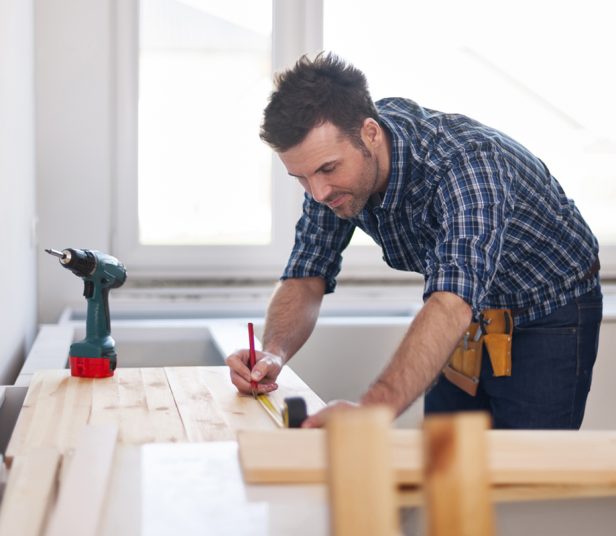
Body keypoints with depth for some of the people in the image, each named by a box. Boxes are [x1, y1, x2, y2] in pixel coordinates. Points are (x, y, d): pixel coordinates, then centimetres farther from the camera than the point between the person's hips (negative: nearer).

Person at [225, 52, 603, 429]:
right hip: (467, 321, 6)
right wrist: (273, 353, -32)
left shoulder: (466, 161, -38)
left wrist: (371, 411, -66)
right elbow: (306, 277, -11)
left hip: (548, 316, -5)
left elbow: (452, 306, -51)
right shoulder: (334, 161, -17)